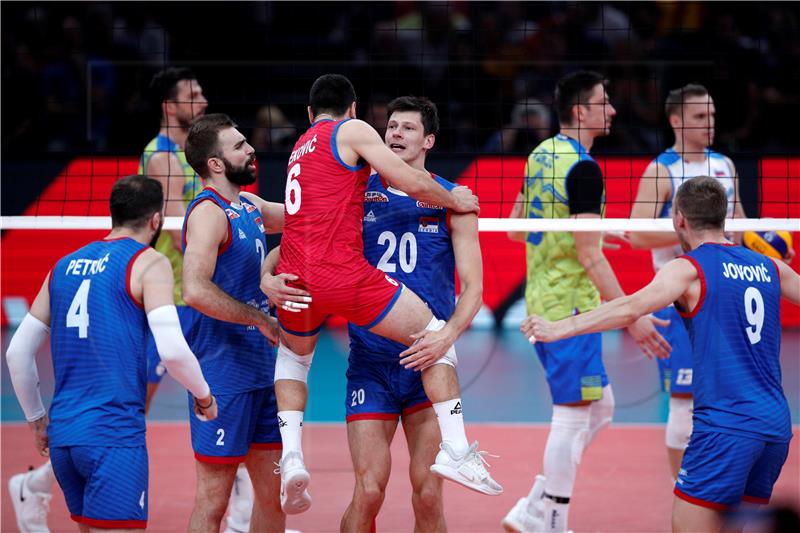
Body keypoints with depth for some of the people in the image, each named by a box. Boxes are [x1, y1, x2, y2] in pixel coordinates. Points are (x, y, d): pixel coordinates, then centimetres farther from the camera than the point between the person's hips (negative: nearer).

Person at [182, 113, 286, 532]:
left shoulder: (248, 206, 12)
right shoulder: (209, 212, -14)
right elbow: (196, 290, -27)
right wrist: (261, 319, -20)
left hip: (262, 371, 9)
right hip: (224, 375, -9)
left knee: (273, 490, 11)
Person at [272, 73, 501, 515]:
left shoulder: (301, 147, 24)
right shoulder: (352, 130, 4)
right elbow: (413, 183, -1)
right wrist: (455, 200, 15)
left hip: (294, 276, 6)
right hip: (343, 275, -6)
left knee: (293, 355, 33)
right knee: (436, 335, 9)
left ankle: (291, 457, 14)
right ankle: (455, 450, 2)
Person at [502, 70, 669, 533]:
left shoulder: (541, 156, 11)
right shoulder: (584, 168, -17)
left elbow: (515, 229, 21)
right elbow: (589, 255, -21)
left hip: (541, 303, 10)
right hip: (571, 306, -10)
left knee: (600, 408, 15)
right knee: (573, 416, -4)